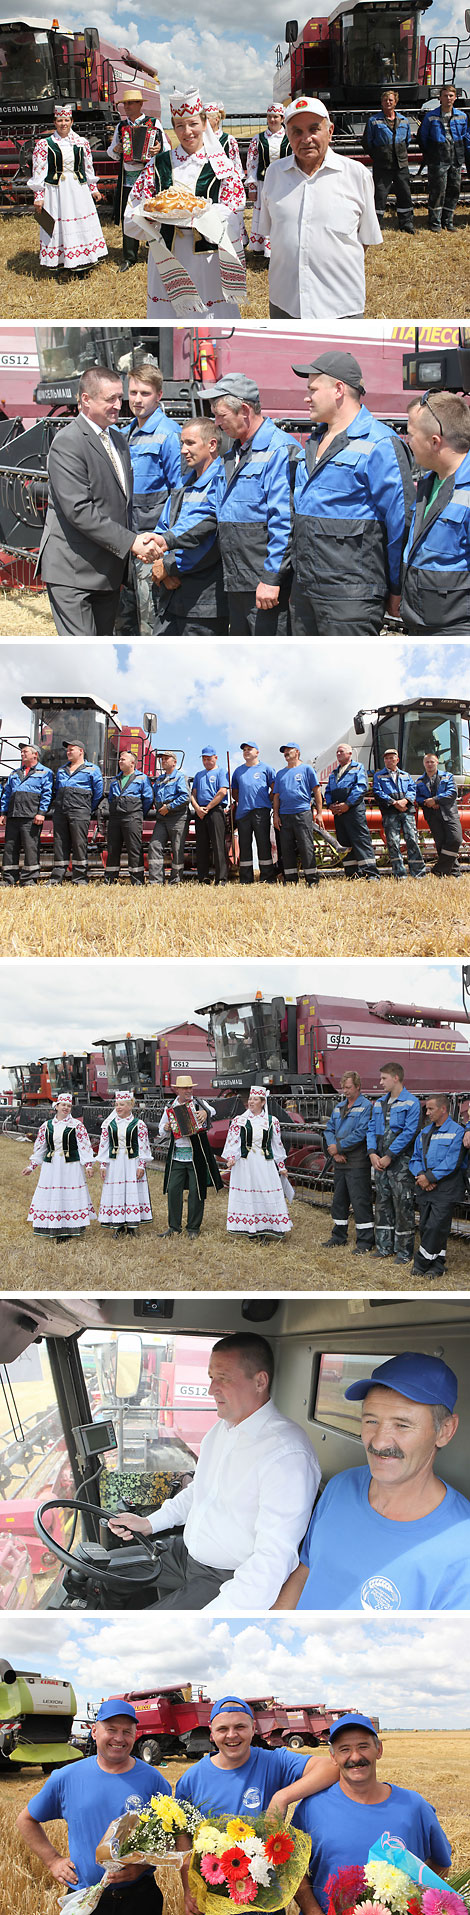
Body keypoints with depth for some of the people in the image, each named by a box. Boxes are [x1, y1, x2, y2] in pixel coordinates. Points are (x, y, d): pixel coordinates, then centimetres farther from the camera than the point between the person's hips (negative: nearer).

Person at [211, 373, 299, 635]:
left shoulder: (280, 451, -12)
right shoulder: (236, 452, 18)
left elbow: (284, 522, -18)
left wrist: (271, 579, -21)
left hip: (266, 586, -10)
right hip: (237, 585, 10)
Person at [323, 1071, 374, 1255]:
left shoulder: (366, 1107, -10)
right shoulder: (339, 1107, 14)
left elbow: (360, 1134, -18)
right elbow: (329, 1129, 12)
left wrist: (338, 1147, -13)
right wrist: (333, 1150, -5)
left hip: (357, 1163, -8)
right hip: (339, 1162, 8)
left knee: (360, 1201, -6)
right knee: (339, 1199, 15)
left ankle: (365, 1241, -2)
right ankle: (339, 1236, 27)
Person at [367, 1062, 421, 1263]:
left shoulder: (411, 1103, -7)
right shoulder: (379, 1103, 14)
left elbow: (409, 1132, -14)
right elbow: (371, 1129, 13)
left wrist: (389, 1156, -16)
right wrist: (373, 1153, -4)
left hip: (401, 1161, -7)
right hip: (380, 1162, 7)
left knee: (403, 1205, -5)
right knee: (382, 1203, 11)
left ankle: (404, 1250, 0)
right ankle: (384, 1246, 19)